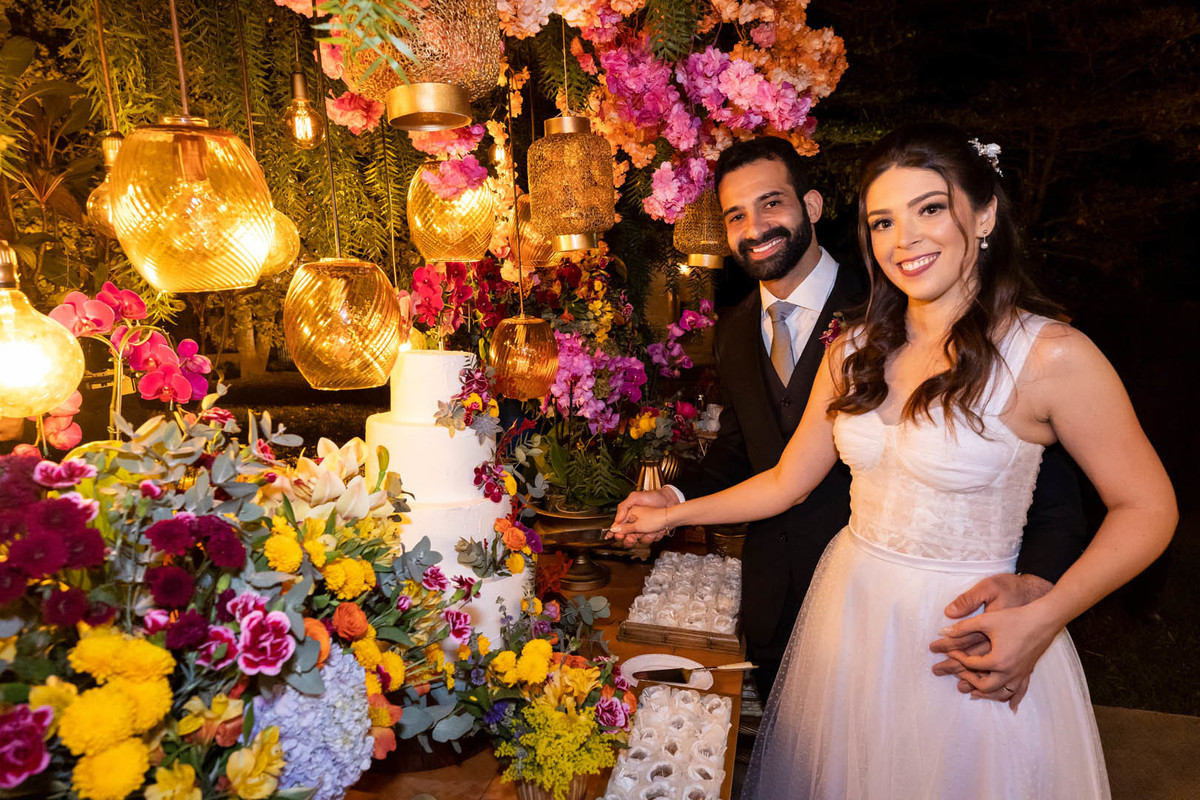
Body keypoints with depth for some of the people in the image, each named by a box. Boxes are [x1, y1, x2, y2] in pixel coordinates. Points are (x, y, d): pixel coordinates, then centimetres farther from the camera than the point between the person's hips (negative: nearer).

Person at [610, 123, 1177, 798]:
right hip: (851, 613, 4)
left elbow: (1148, 506, -7)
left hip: (968, 641, -4)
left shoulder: (1050, 355, -15)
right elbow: (788, 482, 5)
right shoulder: (854, 352, -1)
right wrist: (673, 515, 8)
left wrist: (1043, 618, -18)